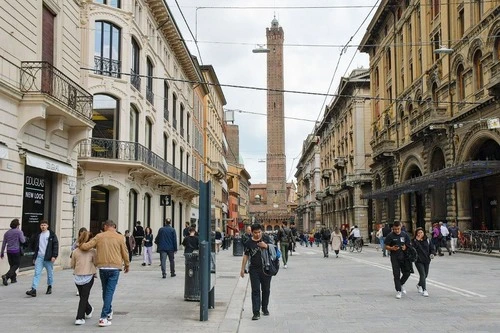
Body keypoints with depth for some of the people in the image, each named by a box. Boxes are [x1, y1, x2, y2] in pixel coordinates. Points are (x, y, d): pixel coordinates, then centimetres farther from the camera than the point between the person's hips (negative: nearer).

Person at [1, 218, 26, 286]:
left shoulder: (7, 232, 8)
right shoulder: (19, 232, -9)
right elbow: (23, 241, -12)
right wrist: (23, 236, 9)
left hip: (9, 251, 6)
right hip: (16, 251, -6)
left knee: (12, 265, 15)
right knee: (16, 265, 1)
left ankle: (13, 278, 16)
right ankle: (6, 276, -16)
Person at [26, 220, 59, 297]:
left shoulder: (52, 235, -1)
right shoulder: (38, 235, 12)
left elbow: (55, 245, -6)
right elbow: (35, 246, 19)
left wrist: (54, 256, -13)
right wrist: (34, 257, 16)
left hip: (48, 257, -3)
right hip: (39, 257, 3)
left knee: (50, 273, 8)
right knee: (37, 273, -6)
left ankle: (49, 287, 26)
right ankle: (33, 289, -12)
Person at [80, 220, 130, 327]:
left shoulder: (99, 236, 1)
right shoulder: (119, 237, -1)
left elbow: (86, 246, -3)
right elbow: (125, 253, 4)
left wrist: (80, 246, 19)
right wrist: (127, 265, 18)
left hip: (102, 267, 2)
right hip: (115, 267, -2)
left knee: (105, 291, 19)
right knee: (109, 292, -2)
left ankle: (109, 312, 32)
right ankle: (103, 317, -7)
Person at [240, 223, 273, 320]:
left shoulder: (266, 238, 2)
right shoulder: (249, 243, -1)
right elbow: (246, 256, 5)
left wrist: (266, 246, -13)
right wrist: (242, 269, 3)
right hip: (254, 270, -1)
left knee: (266, 290, 13)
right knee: (255, 291, -5)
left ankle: (265, 308, 32)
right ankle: (256, 313, -5)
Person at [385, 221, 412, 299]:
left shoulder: (405, 235, 5)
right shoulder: (390, 236, -4)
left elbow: (408, 244, 13)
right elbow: (386, 246, -1)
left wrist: (405, 247, -9)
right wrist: (392, 248, -21)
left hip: (404, 256, 3)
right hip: (395, 257, -3)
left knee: (407, 272, 4)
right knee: (396, 274, -2)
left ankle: (401, 284, 32)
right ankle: (398, 291, 6)